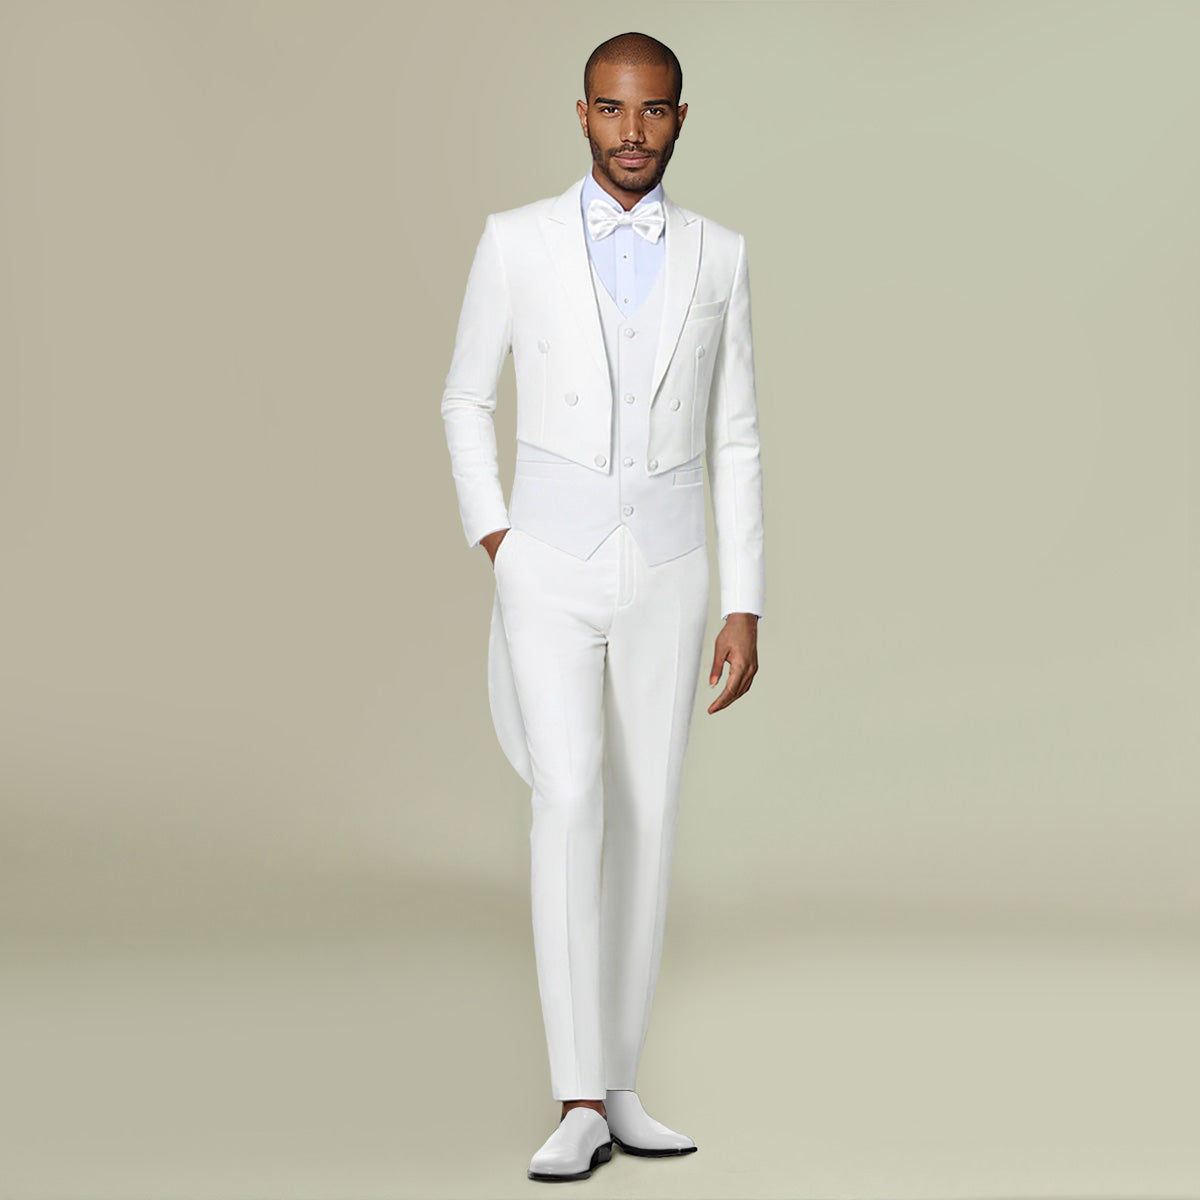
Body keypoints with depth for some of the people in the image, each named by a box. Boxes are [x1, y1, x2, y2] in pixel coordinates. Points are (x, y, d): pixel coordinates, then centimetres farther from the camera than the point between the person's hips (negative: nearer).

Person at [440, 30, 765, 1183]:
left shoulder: (717, 254, 4)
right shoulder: (515, 240, -2)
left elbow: (735, 443, 6)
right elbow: (465, 402, 9)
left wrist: (746, 609, 2)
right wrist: (493, 548, -1)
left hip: (664, 580, 3)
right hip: (551, 577, -3)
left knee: (645, 827, 5)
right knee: (570, 806, -18)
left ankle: (613, 1087, 17)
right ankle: (581, 1108, -14)